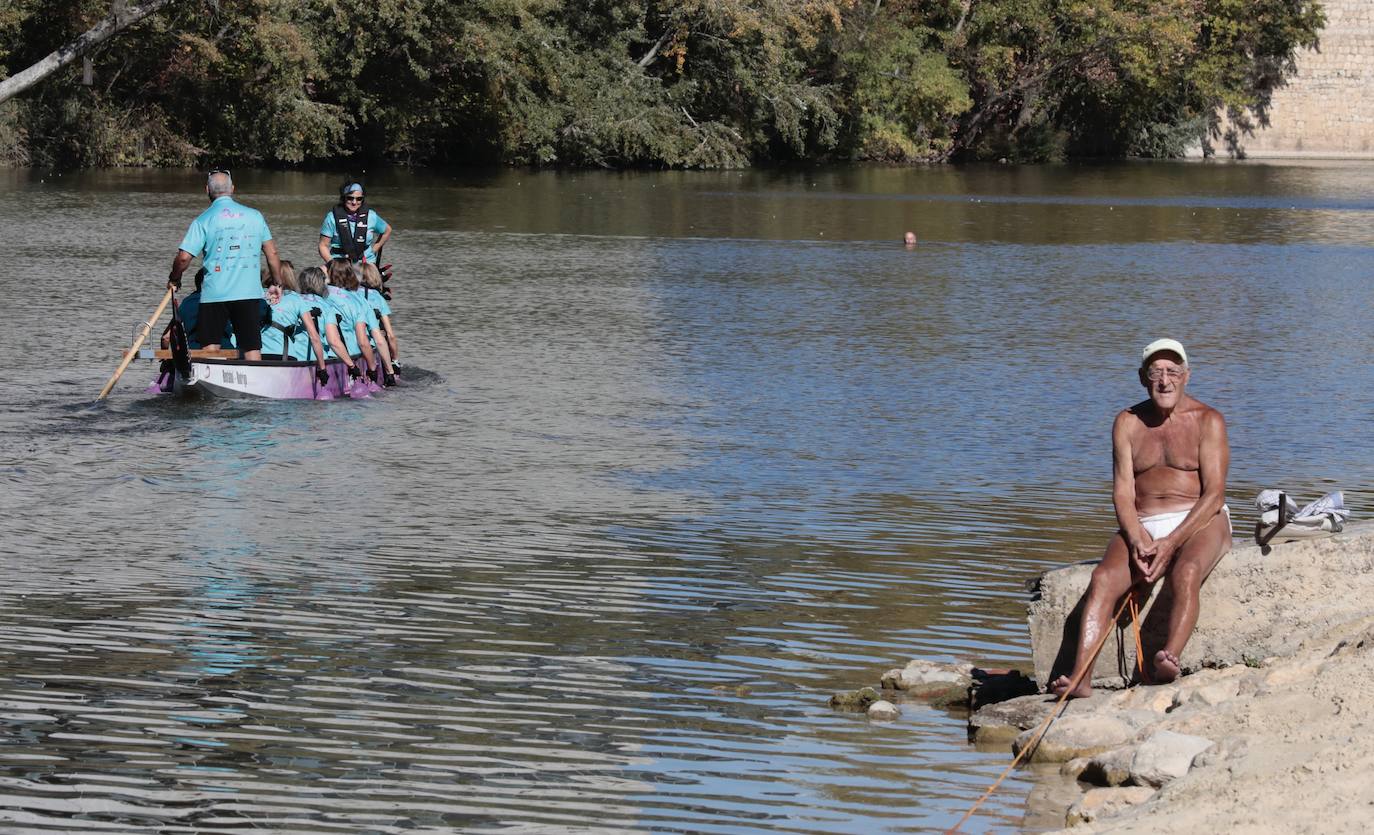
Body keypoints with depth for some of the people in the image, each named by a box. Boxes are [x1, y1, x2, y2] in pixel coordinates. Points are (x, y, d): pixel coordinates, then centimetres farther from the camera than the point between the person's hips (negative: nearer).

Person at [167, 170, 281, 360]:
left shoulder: (203, 221, -3)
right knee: (251, 347, 4)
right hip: (250, 293, 2)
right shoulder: (255, 216, 6)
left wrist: (174, 279, 10)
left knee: (210, 348, 5)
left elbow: (184, 257, -9)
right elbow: (272, 254, 9)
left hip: (215, 294, -2)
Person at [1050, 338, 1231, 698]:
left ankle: (1169, 662, -55)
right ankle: (1080, 677, -38)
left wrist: (1171, 543, -19)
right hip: (1143, 527, 3)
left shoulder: (1207, 421, -1)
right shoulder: (1127, 423, 10)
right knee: (1103, 578, -25)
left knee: (1185, 573, -37)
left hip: (1200, 522, -3)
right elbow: (1123, 494, 3)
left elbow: (1214, 495, -9)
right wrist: (1138, 542, -16)